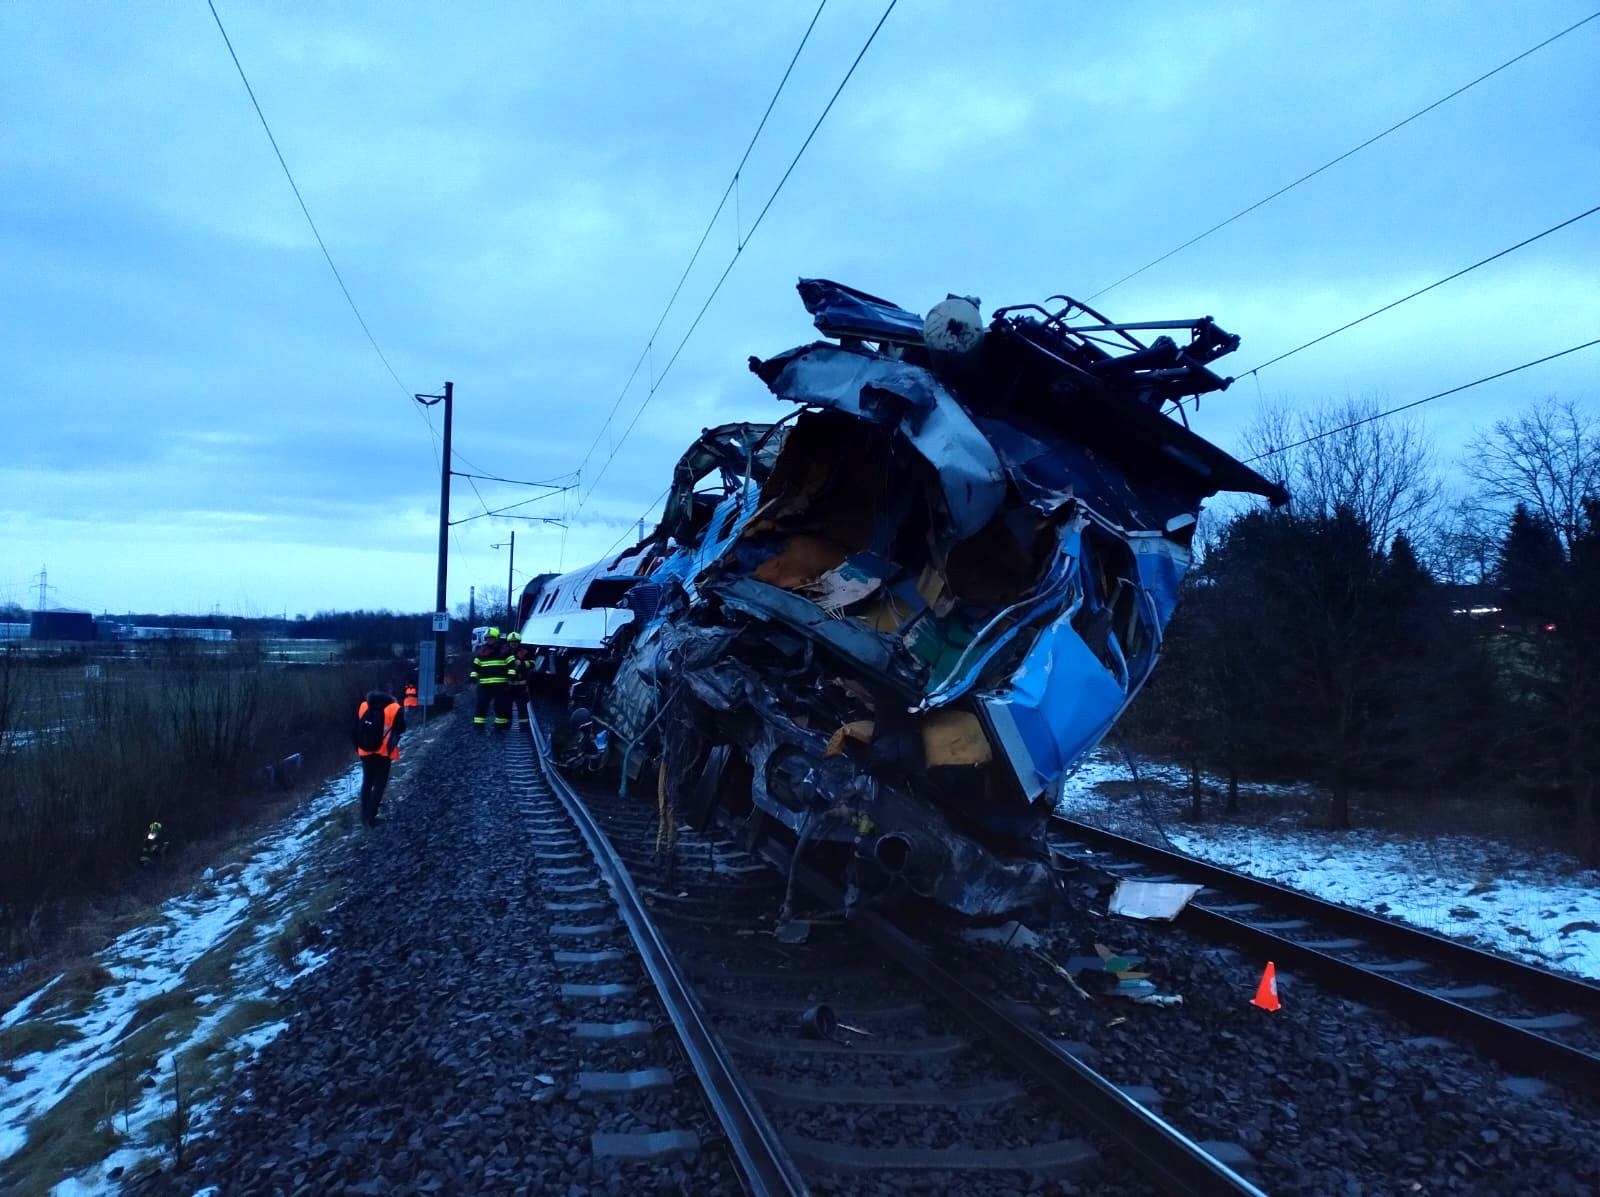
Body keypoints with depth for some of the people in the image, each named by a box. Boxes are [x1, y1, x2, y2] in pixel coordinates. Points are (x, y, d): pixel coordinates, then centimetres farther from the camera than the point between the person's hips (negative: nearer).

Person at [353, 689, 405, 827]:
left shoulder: (363, 706, 2)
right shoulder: (394, 709, -11)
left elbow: (355, 729, 7)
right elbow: (401, 729, -5)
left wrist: (357, 748, 16)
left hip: (365, 752, 4)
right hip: (383, 754, -4)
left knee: (367, 782, 21)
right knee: (379, 784, 7)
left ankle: (364, 815, 26)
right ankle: (371, 817, 3)